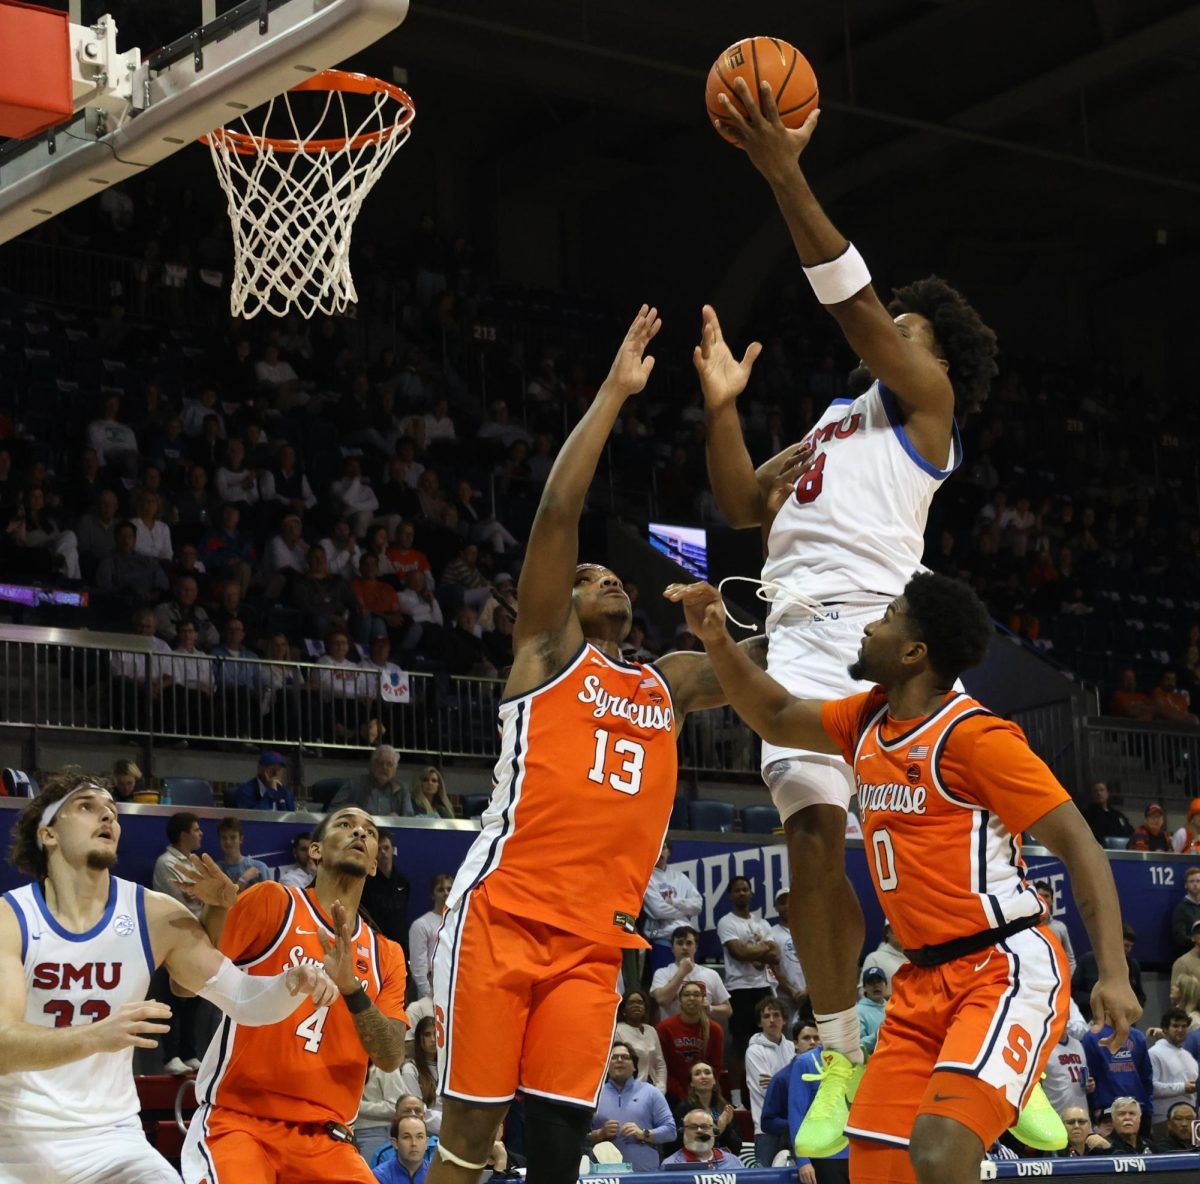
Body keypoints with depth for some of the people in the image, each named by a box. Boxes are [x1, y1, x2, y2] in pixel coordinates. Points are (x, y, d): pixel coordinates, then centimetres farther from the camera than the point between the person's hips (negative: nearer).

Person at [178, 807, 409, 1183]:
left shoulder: (386, 955, 12)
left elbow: (390, 1058, 0)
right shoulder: (272, 902, 1)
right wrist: (216, 911, -21)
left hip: (323, 1136, 4)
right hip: (238, 1118, -4)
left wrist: (351, 988, -16)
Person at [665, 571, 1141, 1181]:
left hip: (1008, 971, -8)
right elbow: (777, 720, 28)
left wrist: (1113, 975, -22)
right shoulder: (868, 720, 10)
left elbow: (1078, 844, -14)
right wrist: (718, 640, 12)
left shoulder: (974, 735, -13)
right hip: (924, 979, 8)